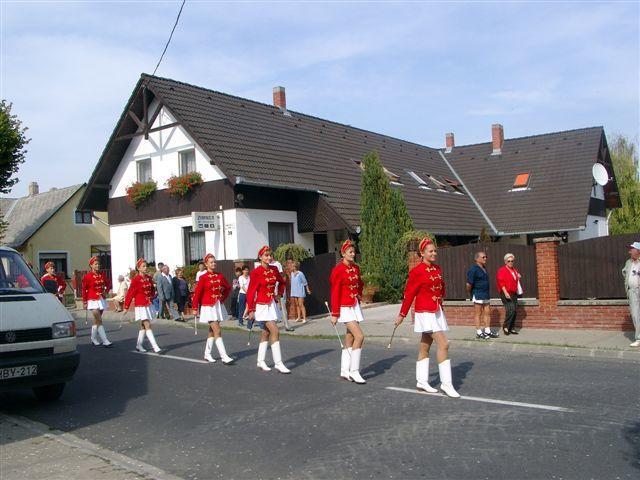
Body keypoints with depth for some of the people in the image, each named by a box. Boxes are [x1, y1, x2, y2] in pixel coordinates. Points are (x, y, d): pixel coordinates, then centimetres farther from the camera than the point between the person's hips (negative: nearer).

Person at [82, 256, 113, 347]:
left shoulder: (102, 275, 6)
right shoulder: (87, 277, -8)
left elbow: (107, 284, 21)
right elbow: (84, 290, -3)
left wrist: (105, 291, 3)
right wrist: (84, 302, -3)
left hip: (101, 299, 5)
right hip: (93, 300, -5)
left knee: (96, 320, 14)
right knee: (99, 320, -11)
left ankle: (93, 339, 27)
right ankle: (105, 341, -13)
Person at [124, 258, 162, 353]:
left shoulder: (149, 278, 6)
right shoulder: (135, 279, -12)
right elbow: (130, 294, -9)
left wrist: (152, 296, 3)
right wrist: (126, 307, -7)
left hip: (148, 305, 7)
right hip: (141, 305, -7)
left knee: (143, 326, 14)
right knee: (147, 326, -11)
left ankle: (139, 345, 26)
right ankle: (155, 347, -16)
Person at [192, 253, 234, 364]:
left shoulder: (220, 276, 5)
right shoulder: (203, 278, -9)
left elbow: (228, 288, 19)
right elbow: (197, 293, -7)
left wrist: (223, 298, 9)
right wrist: (195, 308, -7)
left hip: (218, 306, 6)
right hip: (208, 307, -6)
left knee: (212, 331, 14)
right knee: (217, 331, -12)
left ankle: (207, 354, 27)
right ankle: (224, 357, -16)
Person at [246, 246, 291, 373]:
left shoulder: (274, 269, 4)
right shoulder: (256, 272, -13)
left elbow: (282, 282, 22)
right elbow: (251, 292, -12)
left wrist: (279, 294, 8)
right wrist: (251, 310, -13)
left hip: (272, 304, 7)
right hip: (262, 306, -7)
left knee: (266, 333, 13)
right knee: (275, 332, -14)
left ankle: (261, 361, 24)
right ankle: (278, 363, -10)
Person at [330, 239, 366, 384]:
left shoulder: (356, 268, 8)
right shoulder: (338, 270, -14)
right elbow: (335, 293, -14)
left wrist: (359, 296, 11)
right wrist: (335, 314, -14)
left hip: (355, 306, 8)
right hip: (345, 307, -7)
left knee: (350, 339, 10)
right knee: (359, 336, -16)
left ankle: (344, 371, 19)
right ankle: (354, 371, -8)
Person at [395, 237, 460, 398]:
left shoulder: (437, 269, 9)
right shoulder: (417, 272, -13)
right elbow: (409, 294, -9)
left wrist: (440, 300, 9)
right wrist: (402, 315, -4)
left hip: (437, 311, 8)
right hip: (426, 312, -8)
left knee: (425, 347, 13)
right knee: (443, 344, -13)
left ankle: (421, 382, 21)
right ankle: (446, 383, -7)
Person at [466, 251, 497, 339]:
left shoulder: (484, 268, 13)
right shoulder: (473, 269, -14)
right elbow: (469, 284, -16)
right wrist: (470, 294, -4)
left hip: (486, 295, 8)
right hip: (478, 295, -8)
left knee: (486, 313, 10)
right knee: (478, 314, -1)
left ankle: (487, 331, 17)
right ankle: (479, 333, 4)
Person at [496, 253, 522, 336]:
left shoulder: (514, 270, 18)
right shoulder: (502, 270, -6)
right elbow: (501, 282, -14)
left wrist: (518, 277, 13)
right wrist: (505, 292, -22)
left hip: (514, 294, 8)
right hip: (506, 293, -8)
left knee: (515, 311, 6)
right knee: (511, 309, -19)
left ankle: (511, 329, 13)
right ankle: (505, 327, -9)